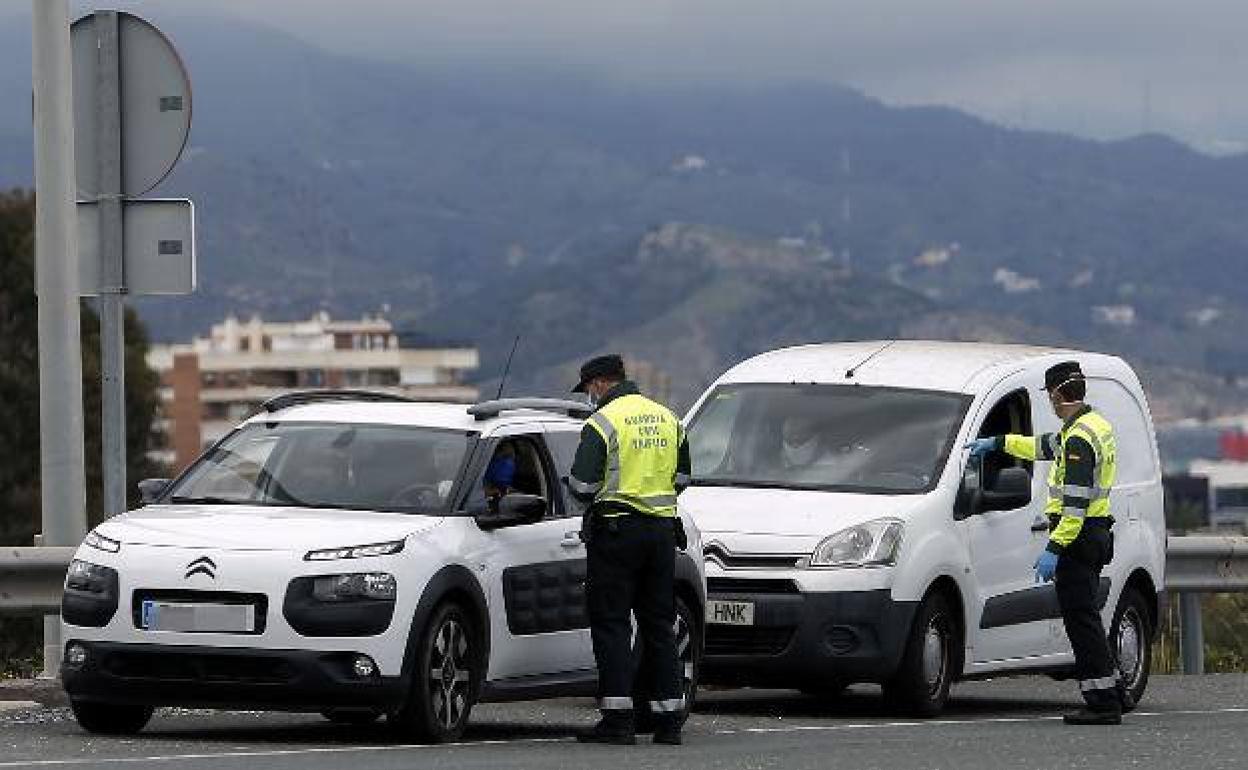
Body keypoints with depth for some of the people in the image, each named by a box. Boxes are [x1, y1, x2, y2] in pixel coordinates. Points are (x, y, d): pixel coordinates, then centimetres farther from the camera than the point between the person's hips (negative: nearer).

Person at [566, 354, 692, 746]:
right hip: (662, 529, 6)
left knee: (611, 624, -2)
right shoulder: (667, 419, 11)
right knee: (659, 625, 11)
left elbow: (582, 484, -15)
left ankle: (618, 718, -9)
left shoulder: (602, 423, -10)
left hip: (616, 529, -6)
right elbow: (681, 478, 18)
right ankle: (669, 719, 9)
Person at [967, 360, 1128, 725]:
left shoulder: (1080, 439, -19)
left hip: (1077, 538, -10)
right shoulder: (1095, 425, 15)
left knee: (1081, 619, -8)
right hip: (1095, 535, 10)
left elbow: (1076, 502, -24)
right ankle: (1112, 692, 20)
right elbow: (1046, 447, 32)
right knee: (1083, 617, 16)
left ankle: (1104, 703, -9)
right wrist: (998, 443, 38)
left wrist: (1053, 550, -26)